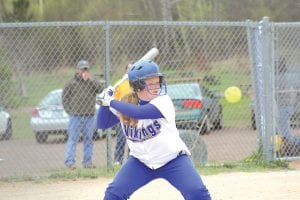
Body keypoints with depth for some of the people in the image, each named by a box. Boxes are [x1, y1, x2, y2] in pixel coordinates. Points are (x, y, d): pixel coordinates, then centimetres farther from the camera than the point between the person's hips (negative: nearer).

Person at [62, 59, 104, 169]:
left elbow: (101, 89, -7)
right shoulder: (72, 83, 2)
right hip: (75, 116, -3)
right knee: (73, 139, -6)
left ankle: (87, 161, 14)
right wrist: (69, 111, -4)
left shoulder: (92, 82, 10)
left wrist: (91, 79, -11)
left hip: (89, 116, 3)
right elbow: (65, 98, 4)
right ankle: (69, 161, -9)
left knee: (88, 139, 8)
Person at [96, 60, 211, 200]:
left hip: (173, 159, -3)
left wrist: (111, 102, -32)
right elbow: (102, 124, -3)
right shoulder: (126, 104, -8)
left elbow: (139, 112, -39)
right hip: (141, 161, 3)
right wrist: (105, 103, -20)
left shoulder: (163, 101, -22)